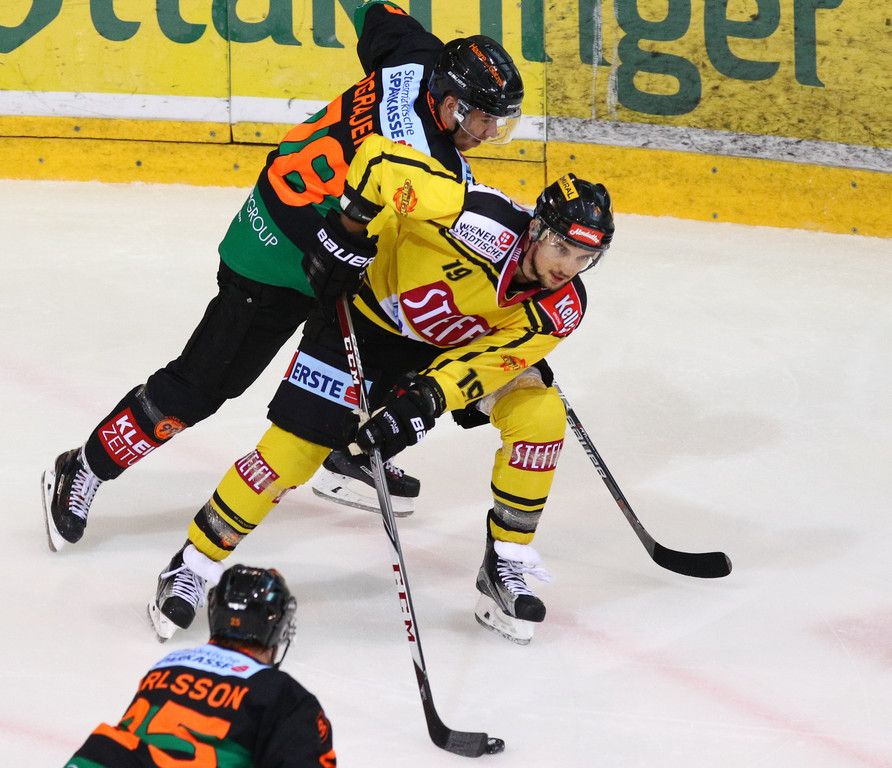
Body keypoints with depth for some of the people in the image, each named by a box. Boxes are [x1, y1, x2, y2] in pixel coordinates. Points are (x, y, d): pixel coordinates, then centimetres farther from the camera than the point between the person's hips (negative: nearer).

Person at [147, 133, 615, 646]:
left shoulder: (561, 309, -20)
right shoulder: (486, 226, -37)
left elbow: (490, 359, -26)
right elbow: (378, 159, -34)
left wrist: (426, 399, -40)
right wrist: (347, 234, -28)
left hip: (458, 345, 4)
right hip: (372, 311, -4)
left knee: (540, 414, -17)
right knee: (293, 449, -9)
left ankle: (507, 565, -1)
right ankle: (192, 568, 8)